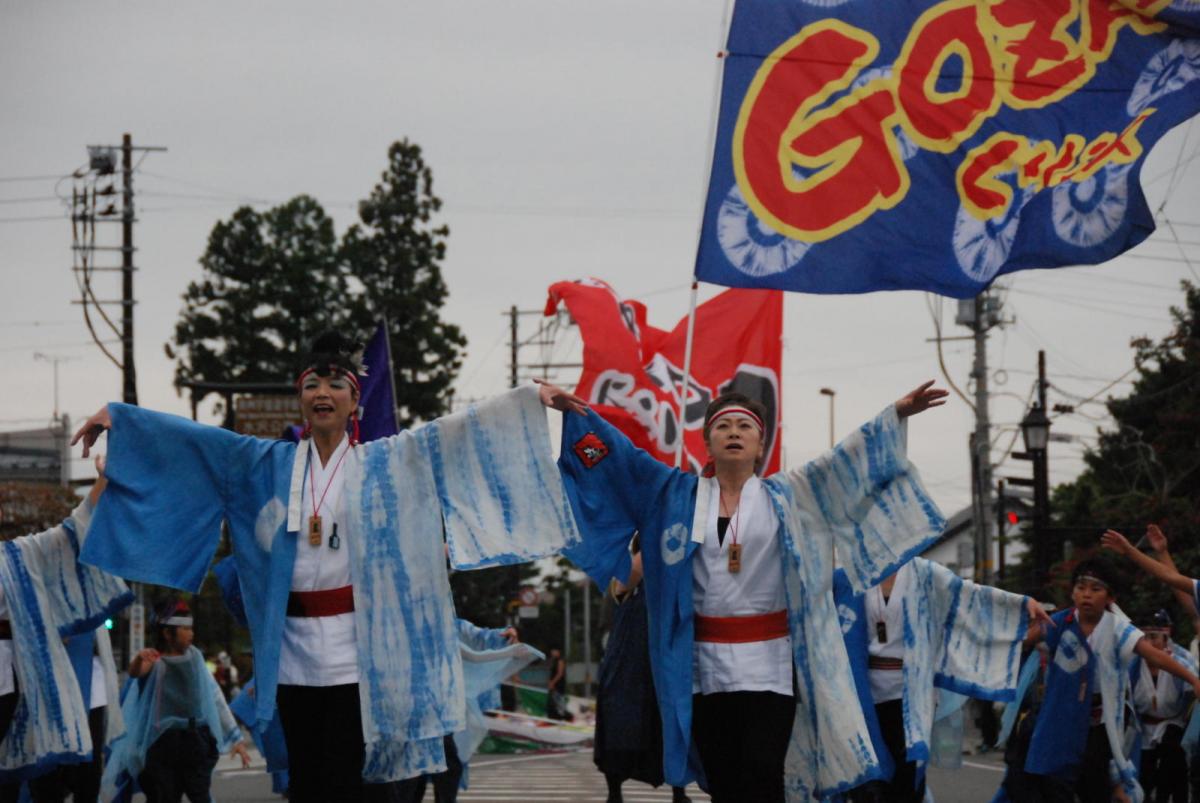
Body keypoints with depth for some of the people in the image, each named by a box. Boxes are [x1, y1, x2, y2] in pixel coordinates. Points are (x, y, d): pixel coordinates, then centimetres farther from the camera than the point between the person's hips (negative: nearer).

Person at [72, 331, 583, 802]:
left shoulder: (385, 463, 5)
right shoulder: (271, 464, 12)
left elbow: (455, 430, -4)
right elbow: (191, 437, 9)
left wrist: (532, 397, -13)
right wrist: (117, 415, 4)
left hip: (360, 650, -3)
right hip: (294, 654, 3)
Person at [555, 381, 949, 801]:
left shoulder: (786, 496, 8)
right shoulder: (679, 494, 11)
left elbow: (844, 458, 0)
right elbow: (622, 454, 7)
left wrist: (896, 415, -11)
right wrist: (575, 412, -3)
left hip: (770, 660, -2)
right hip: (707, 662, 2)